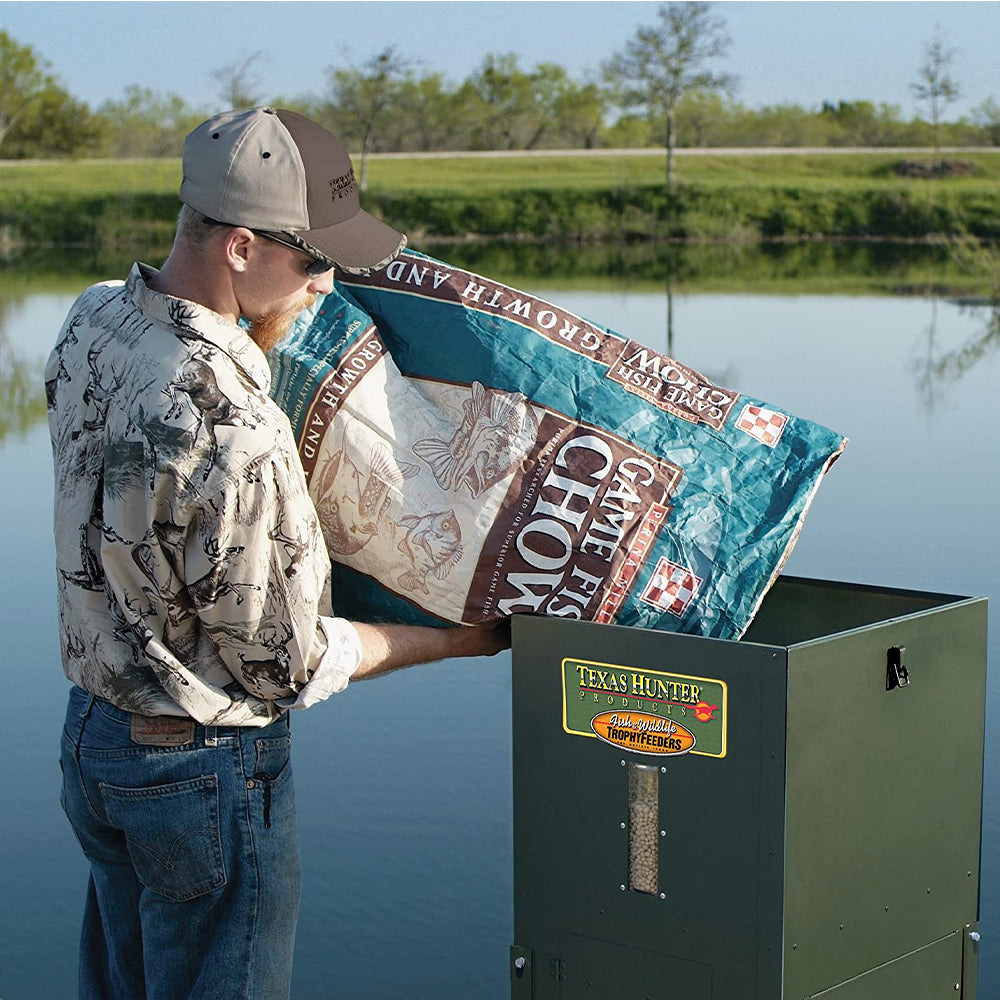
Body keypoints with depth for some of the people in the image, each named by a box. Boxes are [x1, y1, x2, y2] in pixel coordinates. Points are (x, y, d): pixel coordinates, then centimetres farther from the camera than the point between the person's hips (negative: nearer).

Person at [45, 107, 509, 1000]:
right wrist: (462, 640, -6)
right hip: (208, 768, -8)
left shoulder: (93, 322, -7)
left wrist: (271, 325, 6)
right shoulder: (234, 435, -32)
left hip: (93, 725, 8)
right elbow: (291, 662, -19)